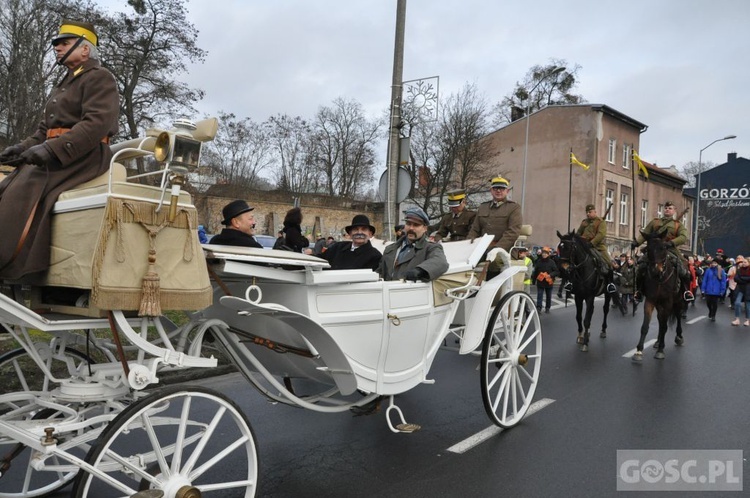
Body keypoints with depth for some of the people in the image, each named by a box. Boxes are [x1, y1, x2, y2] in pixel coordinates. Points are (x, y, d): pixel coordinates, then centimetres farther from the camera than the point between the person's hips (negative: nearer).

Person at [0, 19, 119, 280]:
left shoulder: (99, 77, -1)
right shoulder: (64, 85, 27)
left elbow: (97, 123, -18)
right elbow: (45, 129, 27)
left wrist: (52, 148, -24)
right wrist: (23, 147, 8)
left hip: (85, 156, -9)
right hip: (54, 155, 9)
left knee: (25, 192, -26)